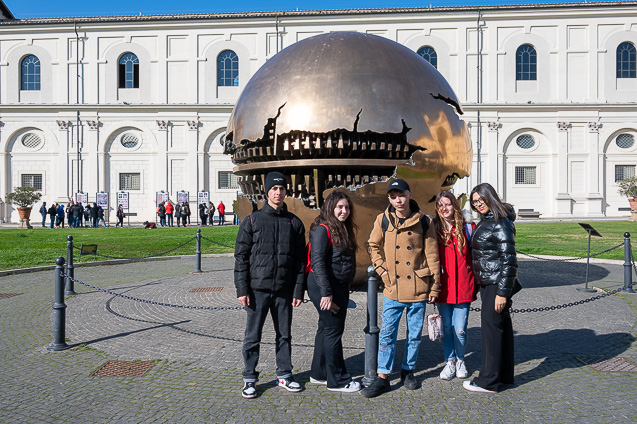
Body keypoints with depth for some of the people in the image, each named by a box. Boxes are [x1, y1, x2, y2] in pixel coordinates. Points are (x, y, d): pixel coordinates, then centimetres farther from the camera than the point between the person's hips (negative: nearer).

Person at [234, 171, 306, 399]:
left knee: (284, 335, 13)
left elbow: (300, 260, 6)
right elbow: (241, 256, -1)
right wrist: (242, 289, -7)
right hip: (258, 288, -2)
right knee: (252, 336, 5)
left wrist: (298, 290, 0)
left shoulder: (294, 223, 6)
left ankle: (284, 375, 28)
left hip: (284, 290, 2)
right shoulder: (252, 220, 0)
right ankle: (249, 379, 19)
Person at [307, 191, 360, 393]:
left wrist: (344, 290, 17)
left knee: (327, 328, 16)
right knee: (333, 330, -2)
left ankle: (319, 373, 28)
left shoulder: (345, 229, 14)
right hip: (324, 286, -9)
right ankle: (337, 380, 9)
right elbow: (317, 262, -20)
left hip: (340, 286, 9)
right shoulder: (322, 230, -14)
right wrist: (326, 292, -24)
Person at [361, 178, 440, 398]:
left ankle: (408, 371, 29)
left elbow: (432, 254, 1)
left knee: (415, 334, 12)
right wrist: (382, 271, 2)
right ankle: (383, 377, 11)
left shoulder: (424, 222, -4)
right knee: (387, 334, 2)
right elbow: (373, 246, 12)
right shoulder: (382, 220, -1)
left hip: (418, 288, 0)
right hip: (393, 289, 0)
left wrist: (434, 285, 2)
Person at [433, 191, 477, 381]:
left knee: (460, 329, 1)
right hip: (443, 287, 1)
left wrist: (476, 281, 3)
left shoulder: (467, 228, 1)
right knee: (446, 327, 9)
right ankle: (450, 361, 27)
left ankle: (460, 360, 25)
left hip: (463, 287, -1)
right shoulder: (434, 230, 3)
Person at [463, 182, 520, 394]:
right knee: (501, 325, 15)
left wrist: (503, 292, -21)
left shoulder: (501, 224, -16)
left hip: (497, 285, -10)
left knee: (491, 326, -4)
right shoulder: (485, 221, 13)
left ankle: (488, 380, 5)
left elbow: (509, 260, -20)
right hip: (487, 282, 10)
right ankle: (504, 375, 26)